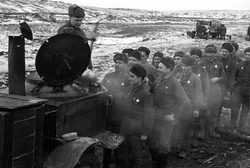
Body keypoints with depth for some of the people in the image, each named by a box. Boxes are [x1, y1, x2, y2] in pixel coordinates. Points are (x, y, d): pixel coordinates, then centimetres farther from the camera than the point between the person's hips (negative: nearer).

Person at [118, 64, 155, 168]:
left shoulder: (146, 95, -18)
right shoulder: (128, 89, 2)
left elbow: (149, 116, -14)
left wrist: (144, 134, -12)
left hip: (137, 133, -6)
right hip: (124, 129, 6)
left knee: (135, 159, 10)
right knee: (122, 155, 17)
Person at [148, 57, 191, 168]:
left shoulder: (174, 83, -16)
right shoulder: (159, 80, 2)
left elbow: (186, 102, -19)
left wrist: (175, 116, -17)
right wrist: (152, 110, 5)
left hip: (166, 117, -6)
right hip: (155, 115, 6)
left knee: (164, 144, 6)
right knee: (151, 141, 14)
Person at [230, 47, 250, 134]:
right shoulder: (240, 65, 4)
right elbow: (234, 76, 11)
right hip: (238, 90, 0)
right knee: (234, 110, 1)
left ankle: (242, 127, 18)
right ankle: (232, 125, 15)